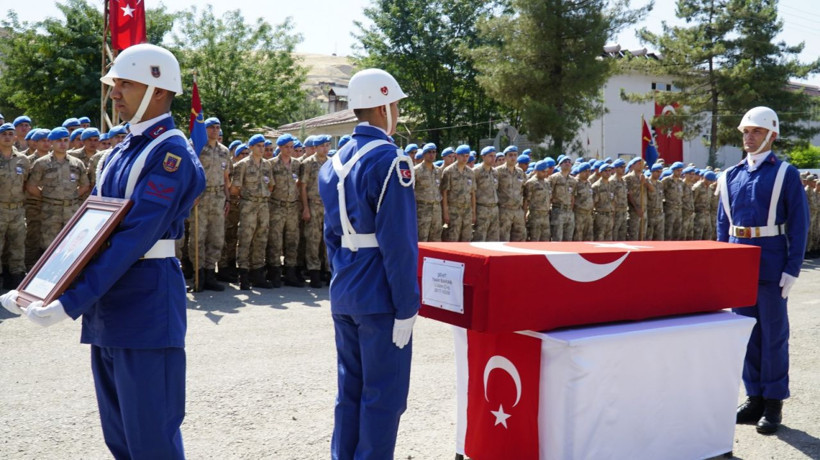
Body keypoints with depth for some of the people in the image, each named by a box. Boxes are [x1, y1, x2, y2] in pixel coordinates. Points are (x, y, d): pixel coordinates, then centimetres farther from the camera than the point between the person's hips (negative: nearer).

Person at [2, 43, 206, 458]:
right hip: (107, 310, 9)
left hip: (145, 310, -9)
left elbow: (136, 236, -21)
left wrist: (71, 303, -24)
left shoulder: (171, 153, -13)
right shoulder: (120, 153, 15)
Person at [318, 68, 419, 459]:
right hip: (380, 297, -8)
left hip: (344, 296, 8)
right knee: (384, 394, 2)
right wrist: (406, 307, -14)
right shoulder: (389, 159, -14)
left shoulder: (335, 162, 11)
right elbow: (399, 243, -18)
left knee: (351, 389, 16)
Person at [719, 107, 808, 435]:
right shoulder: (731, 176, 10)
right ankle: (754, 397, 21)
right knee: (747, 332, 10)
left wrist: (792, 269, -12)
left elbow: (799, 224, -6)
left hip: (771, 266, -4)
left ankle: (773, 404, 13)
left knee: (774, 334, 3)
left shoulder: (786, 174, -2)